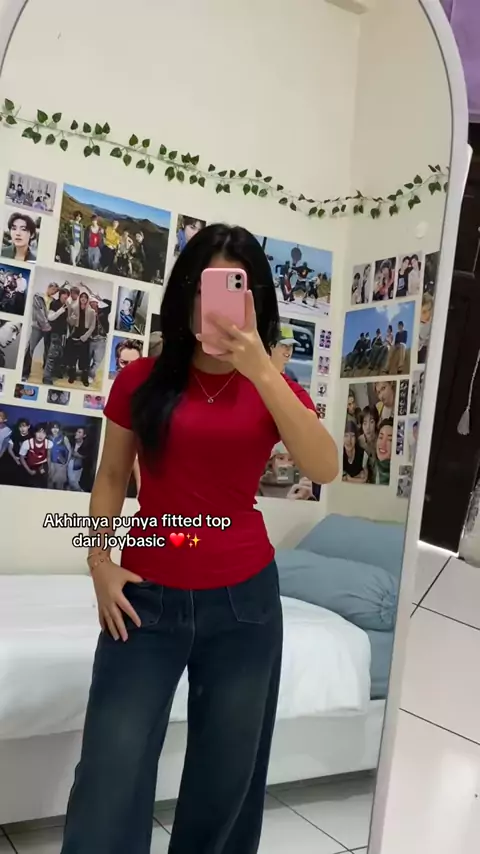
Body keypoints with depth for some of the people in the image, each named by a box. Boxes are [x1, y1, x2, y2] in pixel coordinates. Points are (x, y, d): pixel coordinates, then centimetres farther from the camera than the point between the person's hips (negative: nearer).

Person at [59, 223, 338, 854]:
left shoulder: (274, 388, 2)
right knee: (111, 777, -4)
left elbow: (325, 468, -16)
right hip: (148, 597, -1)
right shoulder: (141, 381, 1)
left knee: (226, 777, 13)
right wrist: (99, 564, -3)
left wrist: (260, 369, -23)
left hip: (243, 598, 1)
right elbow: (111, 476, 8)